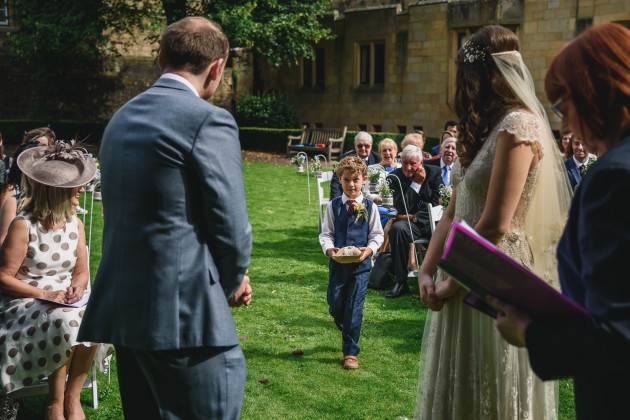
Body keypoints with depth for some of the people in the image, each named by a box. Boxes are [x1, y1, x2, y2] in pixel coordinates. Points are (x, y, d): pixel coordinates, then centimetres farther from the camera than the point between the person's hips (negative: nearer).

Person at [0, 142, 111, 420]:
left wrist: (77, 288, -13)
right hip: (26, 302, -5)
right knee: (65, 321, -35)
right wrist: (44, 294, -20)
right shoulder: (23, 226, -13)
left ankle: (73, 396, -9)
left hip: (65, 300, 5)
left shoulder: (75, 225, 5)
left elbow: (81, 272, 10)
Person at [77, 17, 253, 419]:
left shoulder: (122, 118, 14)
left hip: (123, 306, 9)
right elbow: (229, 221, -12)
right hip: (183, 311, -8)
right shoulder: (208, 120, -11)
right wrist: (234, 280, 9)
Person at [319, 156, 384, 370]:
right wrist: (329, 248, -17)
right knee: (335, 306, 8)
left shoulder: (370, 207, -1)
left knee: (354, 308, -2)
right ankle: (346, 331, 40)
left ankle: (351, 352, 8)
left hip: (361, 264, -2)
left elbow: (377, 234, 4)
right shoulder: (333, 206, 1)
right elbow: (326, 233, 3)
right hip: (337, 263, 2)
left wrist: (370, 249, -15)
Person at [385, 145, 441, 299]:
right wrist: (416, 183, -14)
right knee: (397, 228, -34)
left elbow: (436, 203, -2)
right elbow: (401, 208, -12)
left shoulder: (434, 172, 3)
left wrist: (413, 217, -12)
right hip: (410, 224, 0)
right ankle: (401, 283, -27)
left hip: (431, 222, 0)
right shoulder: (395, 177, 0)